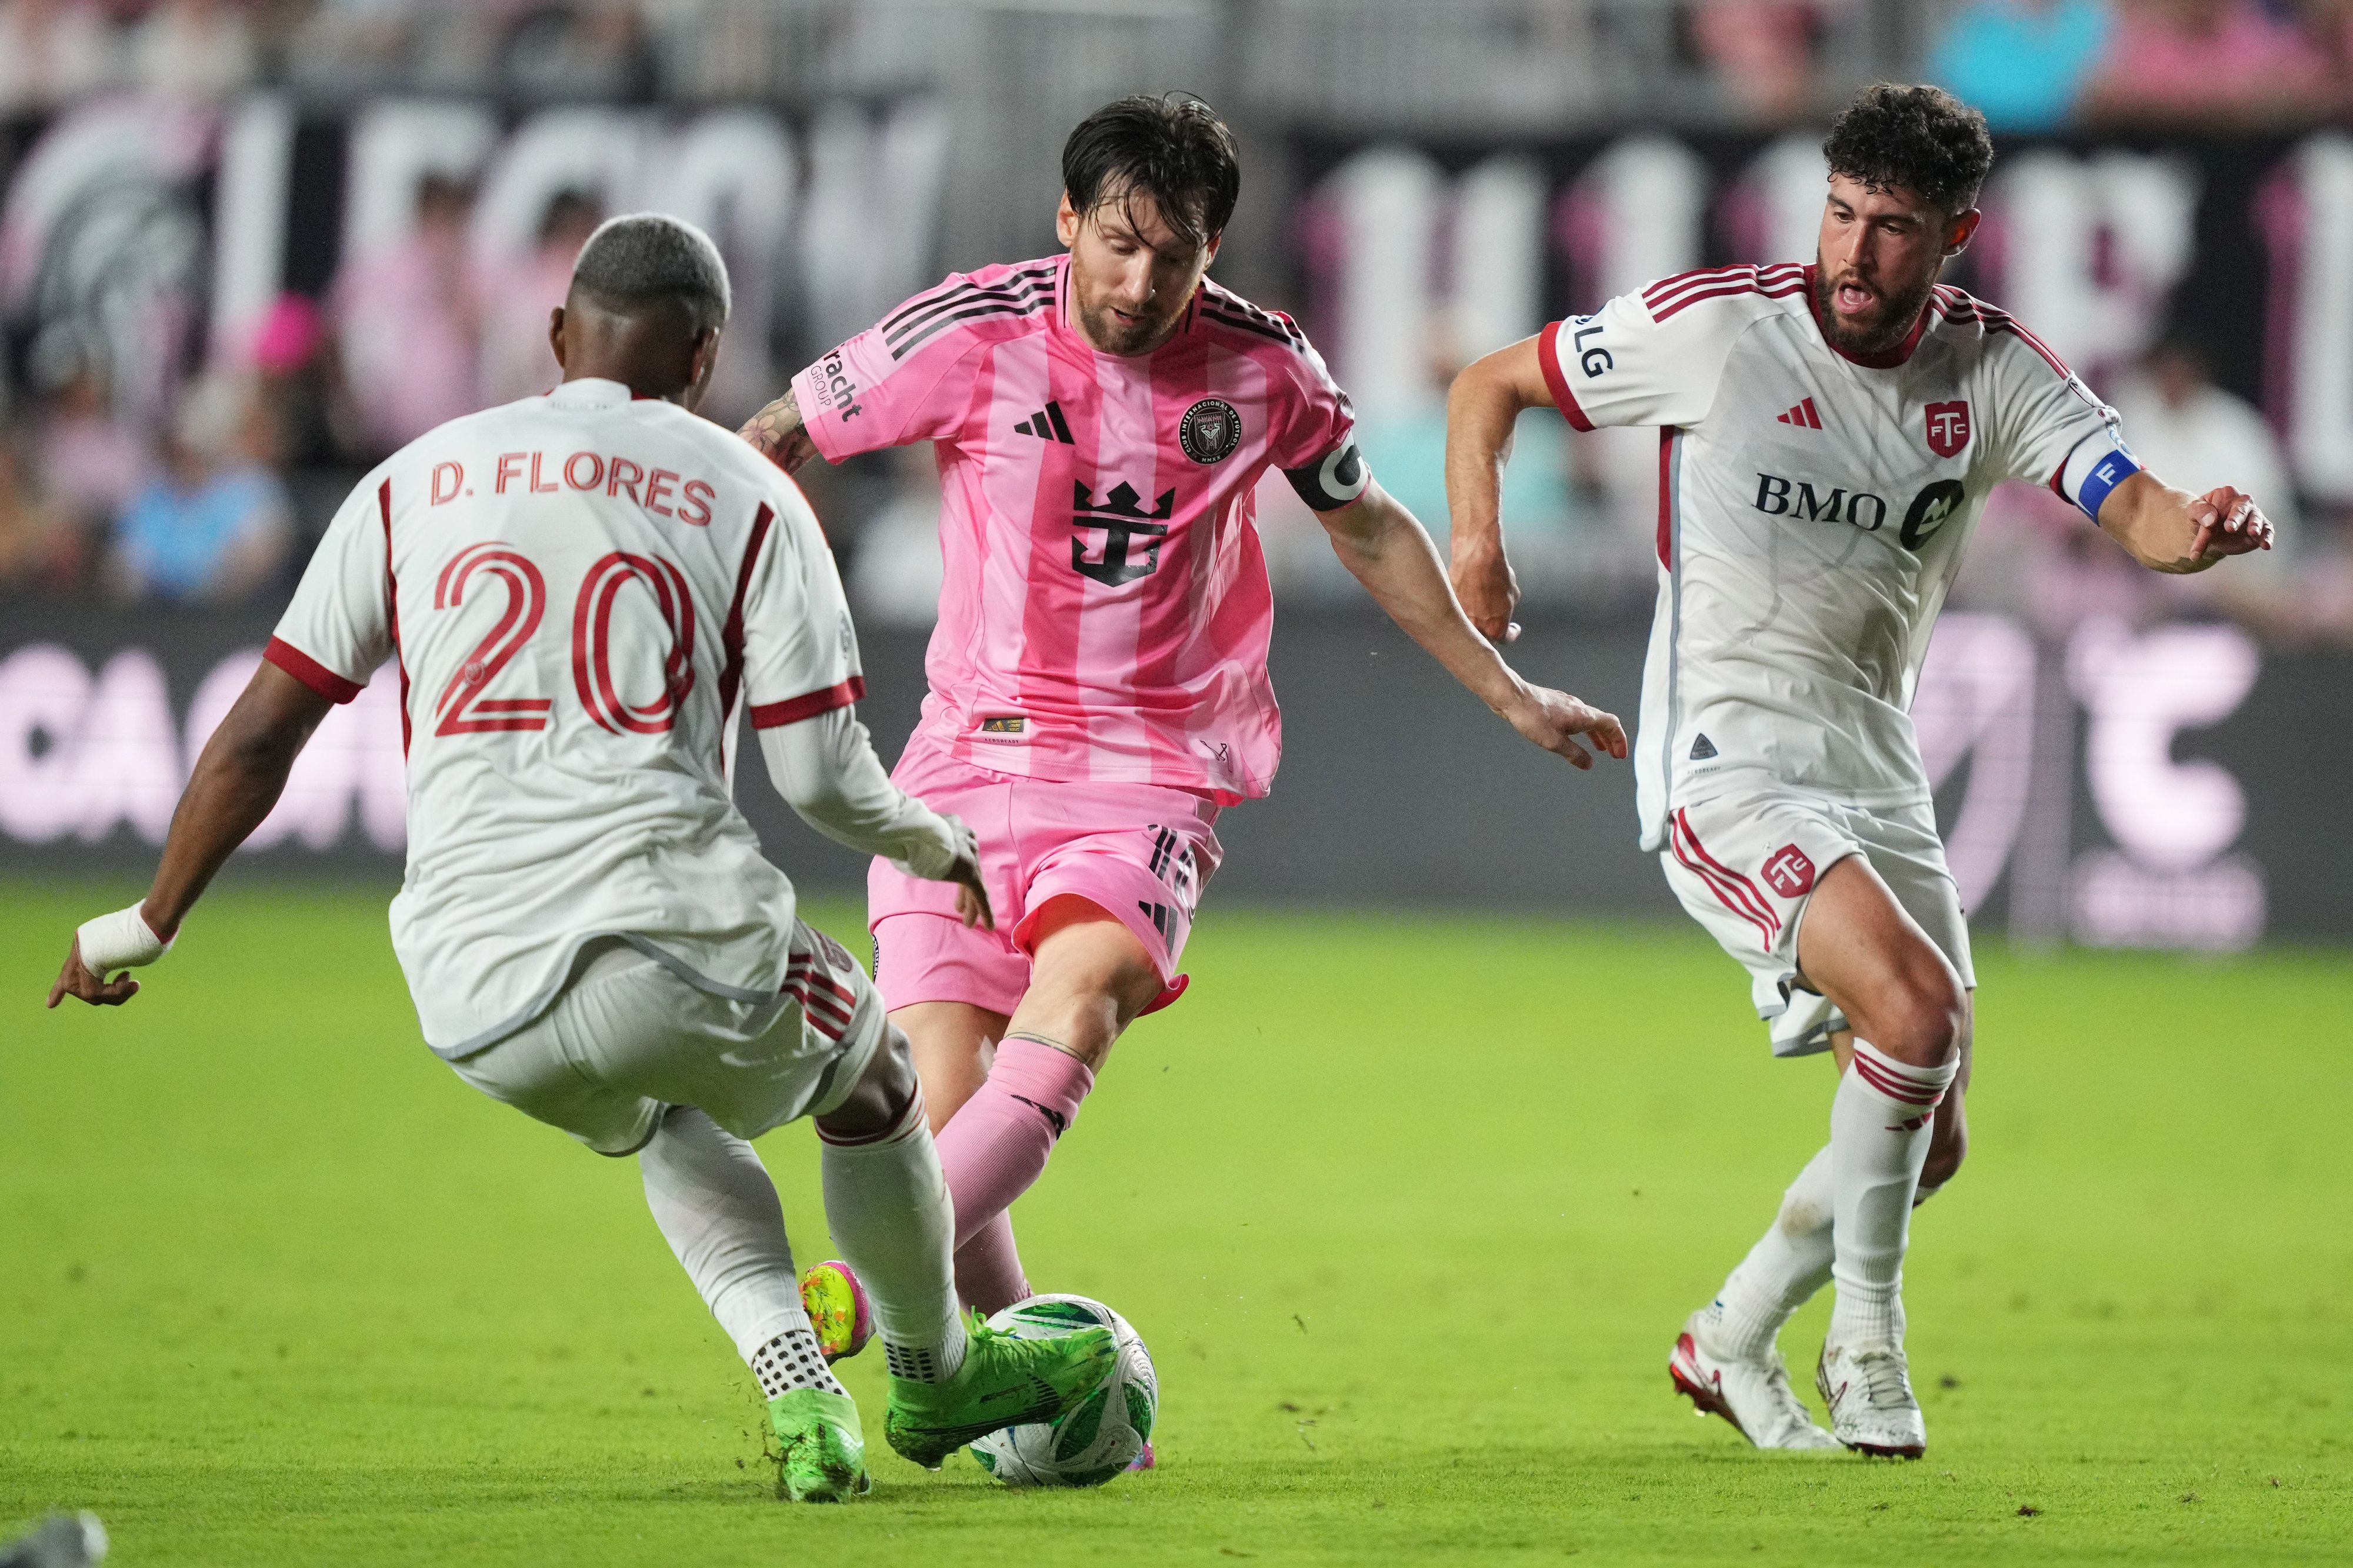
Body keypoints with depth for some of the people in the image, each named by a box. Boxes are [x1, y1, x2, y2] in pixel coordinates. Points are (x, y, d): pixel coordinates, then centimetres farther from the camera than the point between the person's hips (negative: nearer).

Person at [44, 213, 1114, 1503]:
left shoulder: (410, 485, 14)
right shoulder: (746, 496, 7)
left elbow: (259, 737, 13)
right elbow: (820, 774, 1)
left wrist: (149, 921, 24)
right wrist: (928, 841, 23)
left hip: (476, 1005, 3)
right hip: (681, 938, -3)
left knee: (668, 1125, 34)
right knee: (872, 1081, 29)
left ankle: (798, 1383, 15)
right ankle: (935, 1377, 46)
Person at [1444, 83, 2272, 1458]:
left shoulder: (1993, 371, 1)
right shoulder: (1713, 325, -8)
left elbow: (2134, 508, -10)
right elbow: (1493, 385, 3)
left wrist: (2202, 528, -34)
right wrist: (1478, 527, -15)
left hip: (1876, 777, 5)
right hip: (1726, 765, -5)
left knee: (1930, 1140, 6)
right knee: (1916, 1005, -26)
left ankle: (1734, 1342, 28)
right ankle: (1866, 1334, -8)